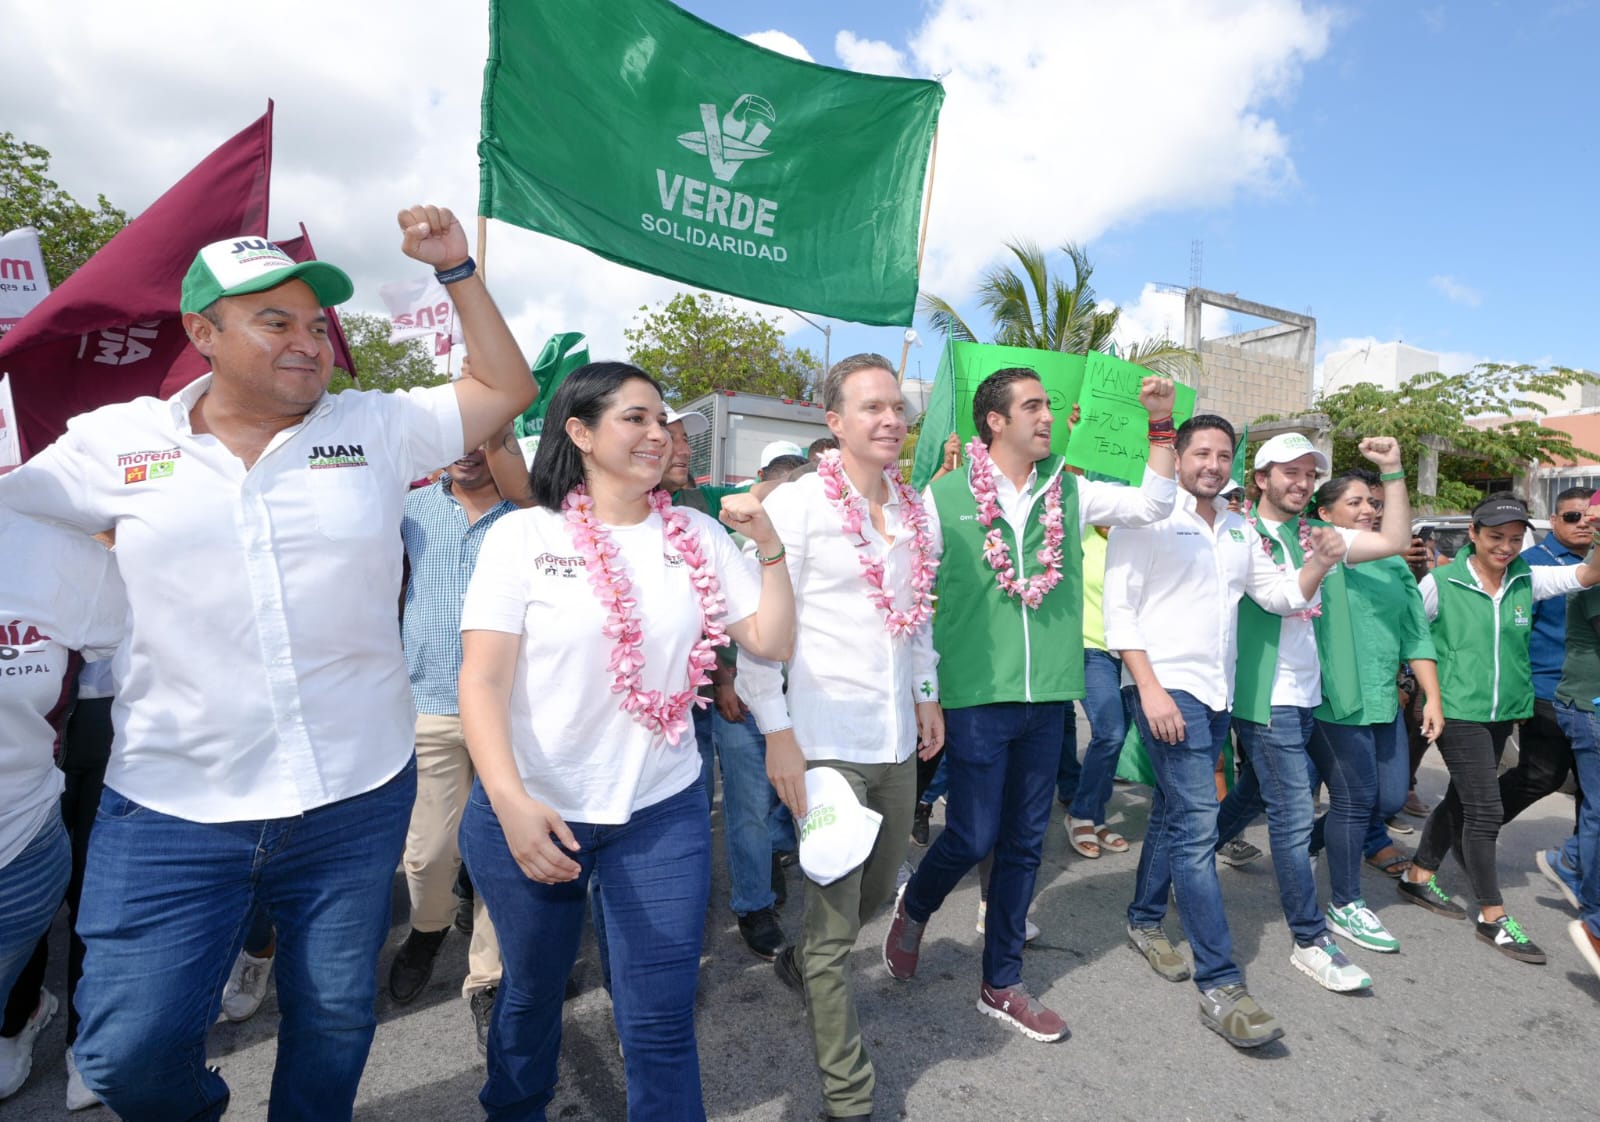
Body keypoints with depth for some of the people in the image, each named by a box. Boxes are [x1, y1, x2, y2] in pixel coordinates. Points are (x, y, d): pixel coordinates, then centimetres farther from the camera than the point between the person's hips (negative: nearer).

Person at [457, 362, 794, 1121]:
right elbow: (482, 679, -14)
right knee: (530, 992, 21)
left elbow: (772, 642, 2)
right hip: (532, 810, -1)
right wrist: (510, 799, -26)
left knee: (662, 1018, 5)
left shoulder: (698, 535, 2)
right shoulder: (523, 536, -8)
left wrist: (769, 546, -8)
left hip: (662, 811, 1)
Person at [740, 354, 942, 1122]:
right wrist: (777, 733, -16)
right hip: (827, 741, -7)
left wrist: (927, 693, 15)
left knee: (875, 893, 23)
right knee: (836, 925, 4)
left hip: (897, 739, 7)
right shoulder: (796, 505, -11)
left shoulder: (913, 508, 9)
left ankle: (799, 965, 53)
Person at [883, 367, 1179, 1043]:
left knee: (1024, 843, 12)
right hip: (976, 696, -4)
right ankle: (914, 908, 32)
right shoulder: (945, 498, -4)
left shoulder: (1068, 493, 8)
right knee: (973, 837, -1)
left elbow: (1151, 507, 5)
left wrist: (1161, 429, -4)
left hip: (1049, 696, 5)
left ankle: (1001, 984, 29)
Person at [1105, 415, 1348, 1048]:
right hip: (1166, 687, -7)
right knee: (1197, 824, -11)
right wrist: (1150, 689, -19)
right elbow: (1118, 610, -12)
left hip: (1217, 694, 7)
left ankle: (1145, 921, 34)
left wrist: (1320, 563, -5)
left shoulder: (1240, 529, 16)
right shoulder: (1147, 520, -6)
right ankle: (1220, 986, -5)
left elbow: (1280, 594, 15)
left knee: (1173, 812, 17)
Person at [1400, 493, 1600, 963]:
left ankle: (1419, 876, 33)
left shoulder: (1526, 580, 3)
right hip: (1458, 711, -6)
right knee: (1485, 809, -5)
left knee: (1461, 799, 16)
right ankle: (1493, 917, 9)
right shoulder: (1441, 583, -10)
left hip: (1503, 712, 6)